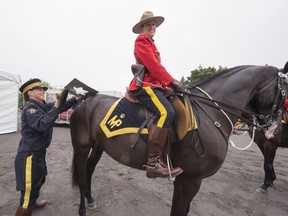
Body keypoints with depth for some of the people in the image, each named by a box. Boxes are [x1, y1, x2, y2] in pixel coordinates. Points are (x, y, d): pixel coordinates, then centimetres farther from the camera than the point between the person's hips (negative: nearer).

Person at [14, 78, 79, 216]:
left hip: (38, 152, 10)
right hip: (29, 155, -10)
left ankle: (32, 202, 51)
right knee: (29, 187, 0)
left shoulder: (42, 106, 6)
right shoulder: (30, 108, -19)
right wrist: (55, 107, -32)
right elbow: (43, 125, -34)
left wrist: (77, 98, 1)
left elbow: (62, 107, 10)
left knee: (38, 180, 28)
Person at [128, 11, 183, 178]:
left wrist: (167, 83, 11)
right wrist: (171, 81, -12)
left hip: (153, 84, 10)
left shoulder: (150, 44, 31)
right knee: (166, 112, -31)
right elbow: (152, 64, -13)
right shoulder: (142, 40, 2)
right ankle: (153, 163, -30)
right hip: (144, 85, -10)